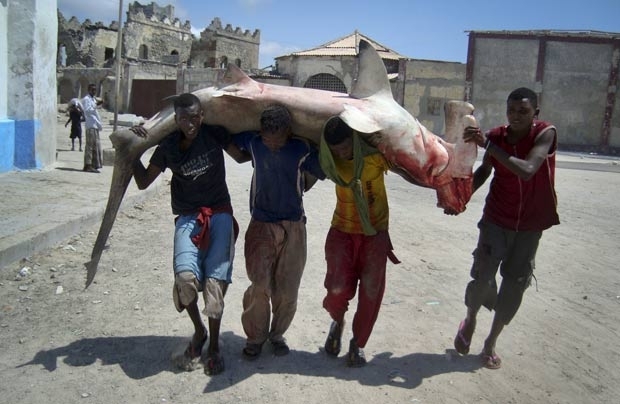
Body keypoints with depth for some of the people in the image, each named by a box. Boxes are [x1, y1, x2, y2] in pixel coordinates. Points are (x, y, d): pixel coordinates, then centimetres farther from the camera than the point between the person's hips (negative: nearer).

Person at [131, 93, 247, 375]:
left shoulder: (214, 133, 0)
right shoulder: (168, 147, 2)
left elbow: (241, 156, 14)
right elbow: (143, 182, 8)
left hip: (220, 214, 0)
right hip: (188, 217, 1)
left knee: (215, 279, -14)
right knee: (185, 276, -21)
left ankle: (214, 345, 8)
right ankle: (198, 331, 8)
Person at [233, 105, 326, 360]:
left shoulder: (301, 150, -9)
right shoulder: (252, 142, -5)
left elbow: (323, 171, 5)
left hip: (293, 227, 0)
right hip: (261, 225, 0)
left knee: (287, 289, 5)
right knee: (259, 285, -8)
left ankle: (277, 334, 28)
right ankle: (255, 337, 14)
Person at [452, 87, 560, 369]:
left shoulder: (545, 133, -16)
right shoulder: (497, 136, -8)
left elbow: (527, 171, -32)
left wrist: (488, 144, -36)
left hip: (530, 224, 0)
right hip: (497, 219, 1)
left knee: (514, 285, 7)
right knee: (483, 278, -7)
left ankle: (491, 341, 26)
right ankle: (470, 320, 25)